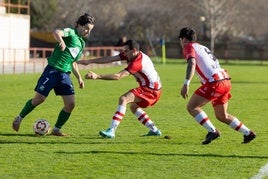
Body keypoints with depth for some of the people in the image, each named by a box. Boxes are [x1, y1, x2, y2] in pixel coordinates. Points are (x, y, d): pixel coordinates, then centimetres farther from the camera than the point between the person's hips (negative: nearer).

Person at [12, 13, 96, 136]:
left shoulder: (82, 44, 19)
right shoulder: (71, 32, -5)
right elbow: (56, 32, -28)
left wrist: (79, 77, 19)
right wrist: (61, 40, -48)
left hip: (65, 74, 7)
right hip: (52, 70, -7)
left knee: (70, 104, -6)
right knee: (39, 99, -3)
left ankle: (57, 129, 9)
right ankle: (19, 118, 19)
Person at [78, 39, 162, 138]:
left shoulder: (137, 62, -27)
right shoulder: (130, 55, 1)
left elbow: (118, 76, -33)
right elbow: (111, 59, 0)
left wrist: (97, 76, -37)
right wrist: (89, 61, -3)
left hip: (151, 90, -11)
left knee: (123, 99, -23)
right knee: (133, 106, 26)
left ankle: (111, 130, -31)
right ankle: (154, 130, 27)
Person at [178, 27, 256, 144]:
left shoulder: (189, 47, 2)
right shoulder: (202, 47, 28)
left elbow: (192, 63, -17)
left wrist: (186, 84, -24)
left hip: (214, 82, -9)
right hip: (225, 80, 9)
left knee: (191, 107, -3)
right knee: (222, 116, 20)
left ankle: (212, 131, -13)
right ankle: (248, 133, 19)